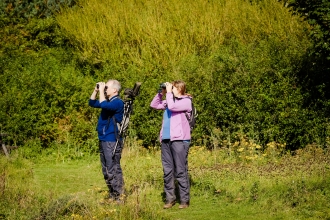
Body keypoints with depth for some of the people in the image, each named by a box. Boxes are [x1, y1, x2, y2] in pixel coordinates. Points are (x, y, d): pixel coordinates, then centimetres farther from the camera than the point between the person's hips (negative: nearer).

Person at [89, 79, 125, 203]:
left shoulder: (118, 102, -12)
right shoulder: (108, 101, 16)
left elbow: (104, 105, -29)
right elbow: (92, 103, 27)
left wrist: (101, 91, -16)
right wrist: (96, 90, 14)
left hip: (112, 141, -10)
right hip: (103, 140, 10)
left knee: (113, 171, -11)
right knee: (106, 171, 13)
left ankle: (119, 197, -9)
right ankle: (112, 196, 20)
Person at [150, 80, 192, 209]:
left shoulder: (186, 101, -2)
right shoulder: (170, 100, 19)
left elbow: (172, 107, -17)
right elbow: (154, 105, 24)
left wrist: (169, 92, -5)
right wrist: (161, 93, 14)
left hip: (179, 140, -7)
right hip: (166, 139, 7)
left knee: (180, 171, -6)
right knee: (167, 170, 6)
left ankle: (184, 200, -1)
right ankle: (170, 198, 12)